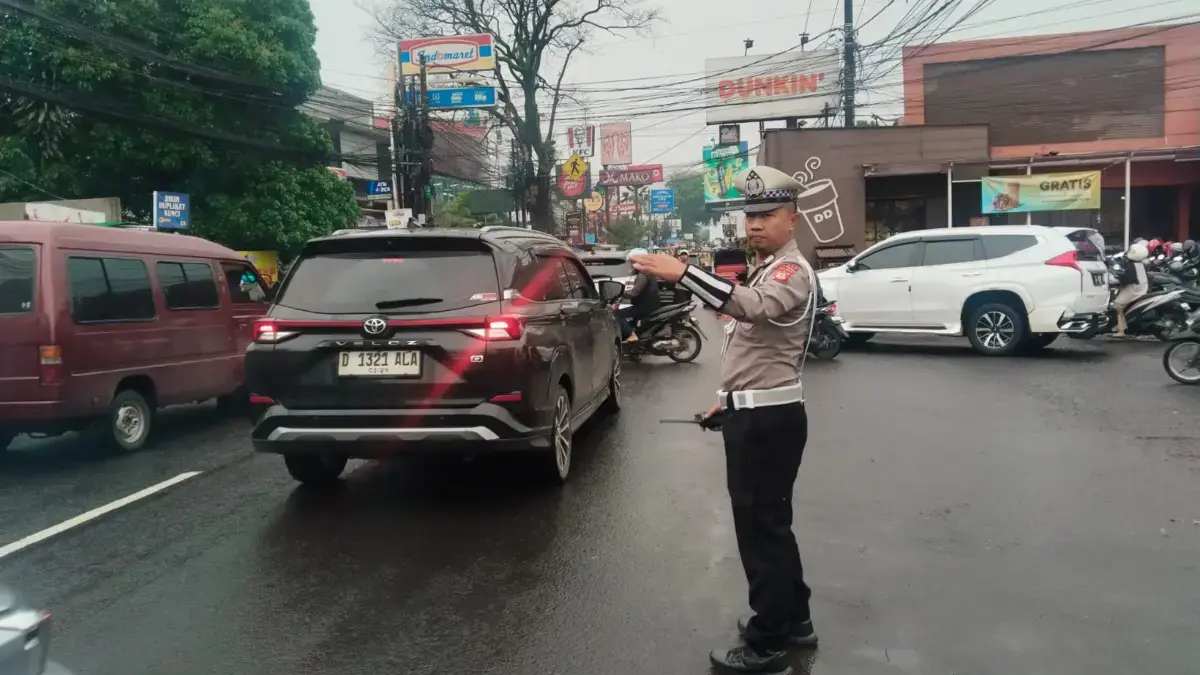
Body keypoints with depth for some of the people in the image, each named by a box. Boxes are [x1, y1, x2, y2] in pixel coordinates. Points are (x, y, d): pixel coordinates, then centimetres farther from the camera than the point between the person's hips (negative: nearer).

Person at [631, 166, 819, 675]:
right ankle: (792, 619, 35)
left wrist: (683, 273, -45)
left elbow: (751, 306, -39)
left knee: (760, 527, -2)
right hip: (755, 415, 11)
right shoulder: (764, 270, 17)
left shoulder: (793, 271, -16)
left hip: (769, 420, -11)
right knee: (769, 523, 20)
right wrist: (729, 401, 22)